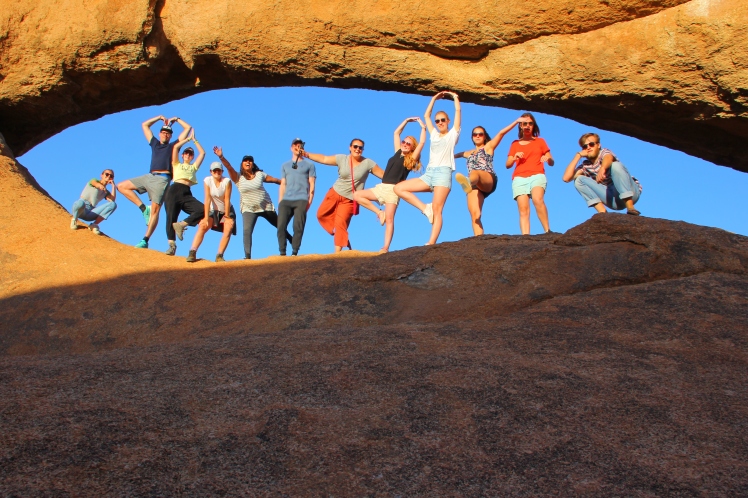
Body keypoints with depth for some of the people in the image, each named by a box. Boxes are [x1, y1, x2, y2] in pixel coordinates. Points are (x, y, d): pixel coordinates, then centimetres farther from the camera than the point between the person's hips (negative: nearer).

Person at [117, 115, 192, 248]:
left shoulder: (174, 146, 15)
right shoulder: (154, 143, 25)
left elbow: (188, 128, 17)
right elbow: (144, 125, 34)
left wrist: (176, 119, 26)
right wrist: (160, 118, 32)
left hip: (162, 179, -5)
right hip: (149, 177, 6)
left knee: (155, 208, -15)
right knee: (121, 186, 1)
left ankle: (145, 240, -20)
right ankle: (143, 208, 0)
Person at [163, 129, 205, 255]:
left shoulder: (194, 167, 29)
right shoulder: (176, 164, 23)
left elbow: (202, 153, 25)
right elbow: (175, 147, 13)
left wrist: (194, 139, 29)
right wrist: (188, 138, 22)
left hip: (187, 194, 2)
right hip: (174, 190, -2)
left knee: (203, 210, -21)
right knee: (171, 218, -9)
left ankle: (181, 224, -12)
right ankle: (172, 245, -8)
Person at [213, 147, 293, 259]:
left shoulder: (260, 174, -2)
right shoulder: (238, 177, -7)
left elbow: (276, 180, 8)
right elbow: (229, 167, -23)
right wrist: (221, 157, -39)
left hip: (266, 206, 2)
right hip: (248, 210, -2)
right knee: (247, 231, -22)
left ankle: (293, 242, 37)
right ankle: (247, 257, -20)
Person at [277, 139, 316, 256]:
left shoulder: (309, 165, 17)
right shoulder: (285, 165, 25)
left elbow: (311, 184, 9)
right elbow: (282, 185, 20)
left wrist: (309, 201, -4)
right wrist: (280, 202, 9)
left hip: (301, 200, -3)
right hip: (286, 200, 3)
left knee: (298, 227, -13)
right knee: (281, 226, -12)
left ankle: (294, 253, -11)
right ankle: (282, 253, -11)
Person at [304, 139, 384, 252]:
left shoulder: (368, 163, -10)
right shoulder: (342, 159, -5)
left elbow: (384, 176, -7)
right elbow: (324, 159, 1)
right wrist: (307, 154, -4)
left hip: (349, 200, -4)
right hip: (335, 193, 4)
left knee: (340, 223, -11)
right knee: (321, 215, 4)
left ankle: (337, 253, -6)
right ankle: (343, 237, 14)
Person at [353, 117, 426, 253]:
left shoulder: (411, 159, 2)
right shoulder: (398, 153, 16)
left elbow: (422, 143, -4)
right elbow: (396, 133, 24)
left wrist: (423, 127, 2)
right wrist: (407, 121, 24)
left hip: (393, 189, -6)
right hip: (381, 187, 6)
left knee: (389, 219, -13)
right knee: (356, 195, -1)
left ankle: (386, 248, -15)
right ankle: (379, 212, 3)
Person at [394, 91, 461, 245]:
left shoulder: (452, 134, 12)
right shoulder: (434, 135, 26)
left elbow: (458, 111, 8)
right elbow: (426, 116, 31)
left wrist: (455, 97, 20)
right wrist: (434, 98, 33)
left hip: (443, 172, -6)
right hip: (429, 173, 6)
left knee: (436, 210, -18)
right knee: (399, 188, -8)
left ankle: (431, 244, -28)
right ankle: (425, 208, -10)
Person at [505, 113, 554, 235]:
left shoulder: (540, 141, 19)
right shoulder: (515, 144, 22)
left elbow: (551, 163, 14)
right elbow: (508, 165, 16)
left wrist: (548, 158, -10)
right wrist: (514, 158, -5)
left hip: (537, 175, -2)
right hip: (519, 178, 2)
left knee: (537, 200, -31)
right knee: (523, 209, -14)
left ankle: (548, 231, -30)